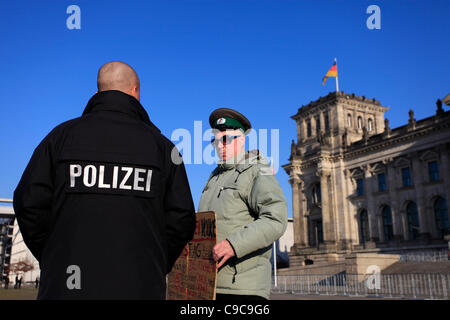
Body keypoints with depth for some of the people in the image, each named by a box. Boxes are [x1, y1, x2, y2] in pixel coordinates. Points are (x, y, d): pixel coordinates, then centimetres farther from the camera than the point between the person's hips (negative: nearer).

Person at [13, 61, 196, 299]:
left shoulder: (62, 135, 5)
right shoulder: (161, 145, 5)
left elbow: (29, 206, 0)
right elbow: (181, 219, 0)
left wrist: (54, 261, 12)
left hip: (69, 286, 1)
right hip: (139, 287, 0)